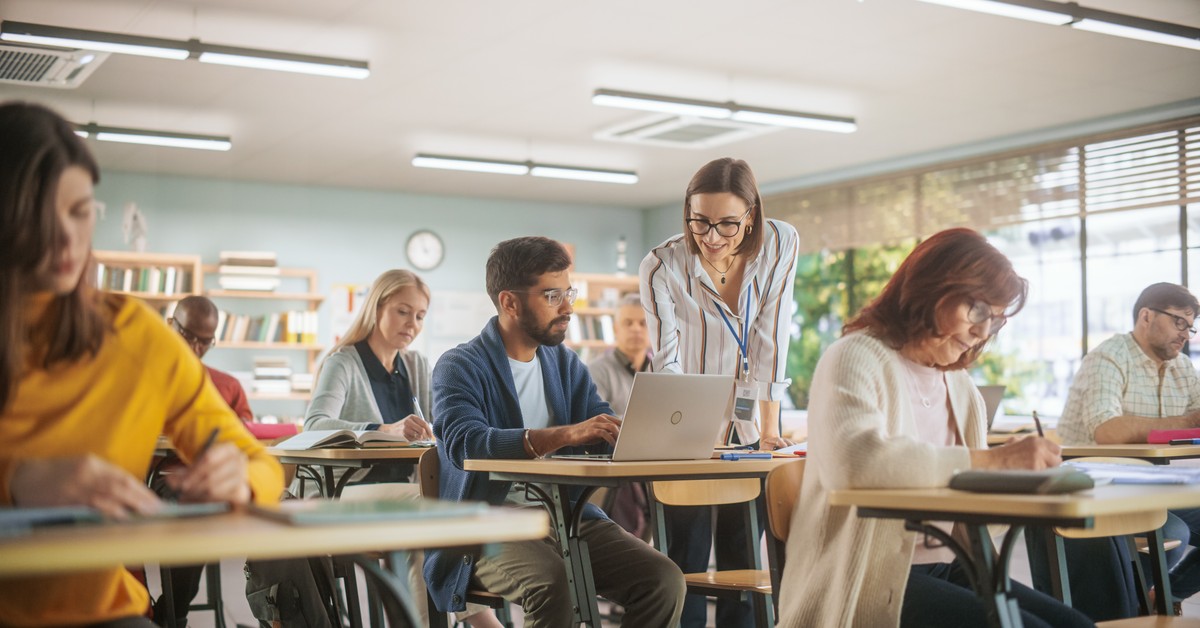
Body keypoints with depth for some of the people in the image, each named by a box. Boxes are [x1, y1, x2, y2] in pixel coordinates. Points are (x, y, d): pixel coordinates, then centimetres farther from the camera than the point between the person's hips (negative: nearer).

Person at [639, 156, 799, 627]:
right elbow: (666, 363, -18)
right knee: (687, 561, -2)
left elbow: (771, 341, -8)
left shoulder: (781, 245, -8)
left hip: (748, 426, 2)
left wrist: (769, 427, -12)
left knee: (743, 559, 6)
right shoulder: (662, 267, -14)